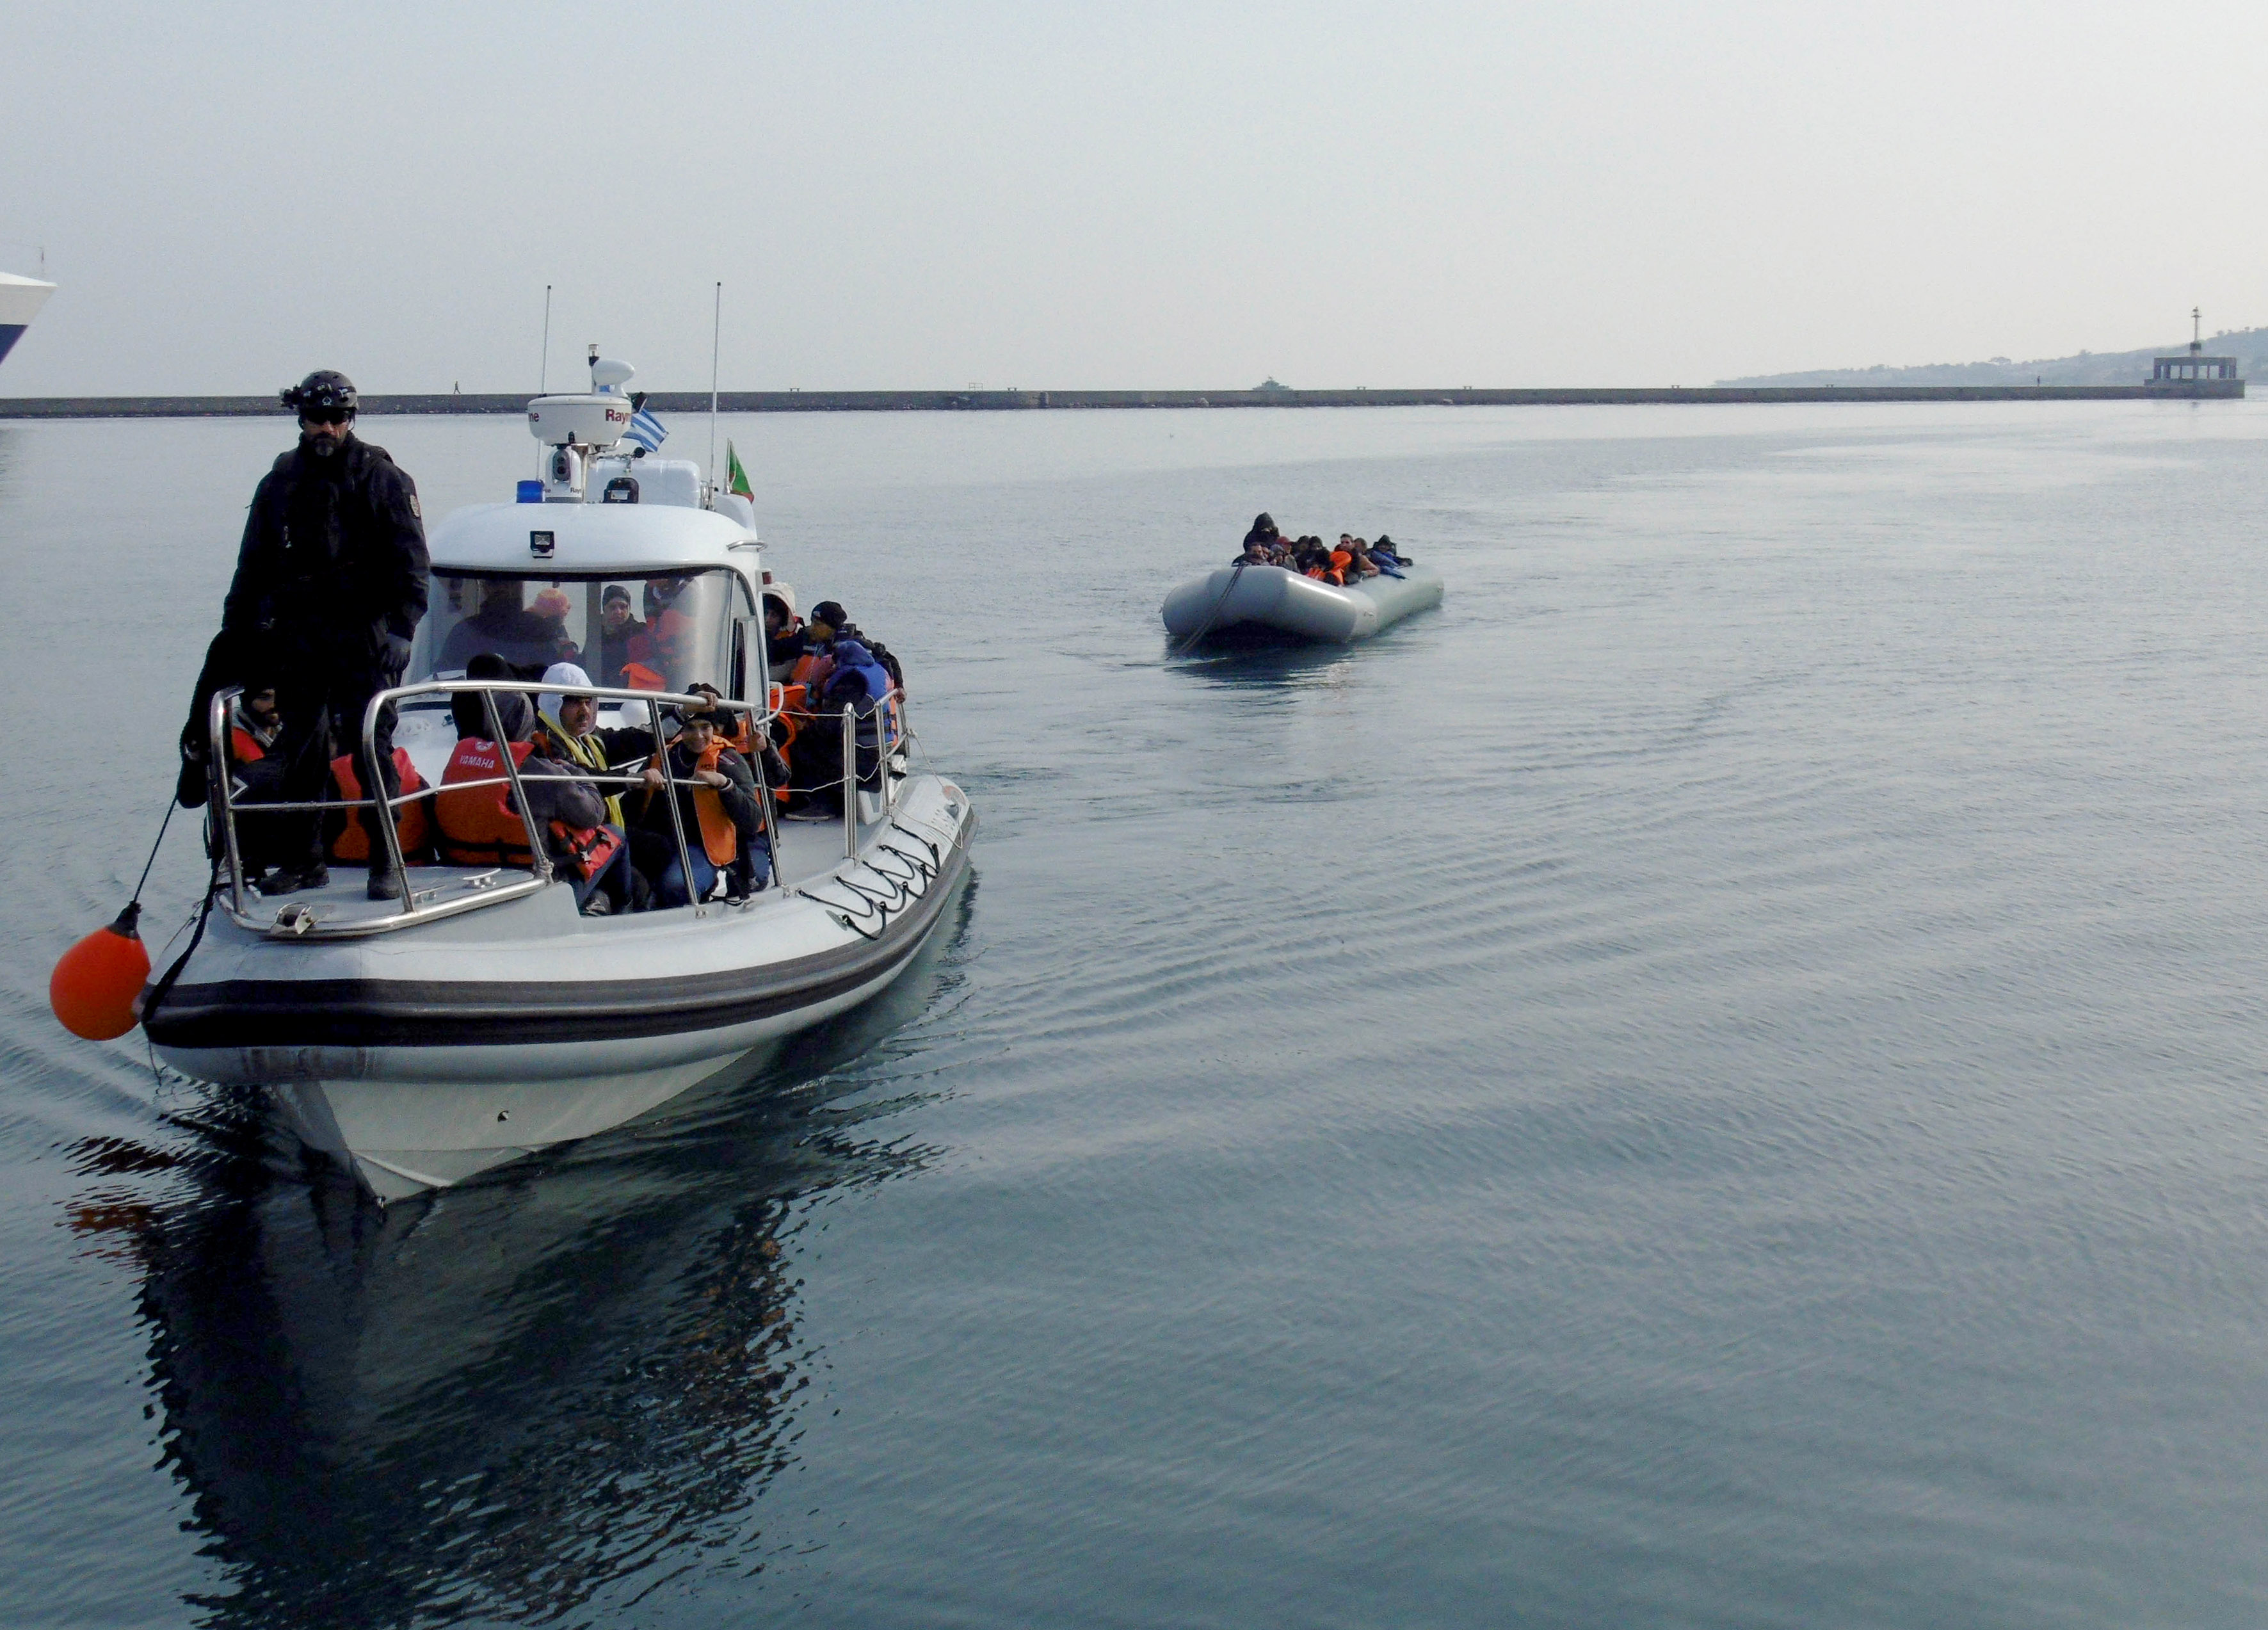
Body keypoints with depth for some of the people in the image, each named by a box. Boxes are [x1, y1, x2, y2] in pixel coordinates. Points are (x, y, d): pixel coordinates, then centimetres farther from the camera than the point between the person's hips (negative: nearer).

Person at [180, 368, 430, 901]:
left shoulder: (382, 479, 0)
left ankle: (388, 859, 0)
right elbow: (252, 567, 18)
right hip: (296, 633, 4)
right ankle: (304, 857, 16)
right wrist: (236, 632, 14)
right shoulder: (281, 483, 12)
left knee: (371, 745, -6)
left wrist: (401, 631, -14)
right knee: (298, 748, 7)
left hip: (362, 633, -4)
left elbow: (411, 566, -4)